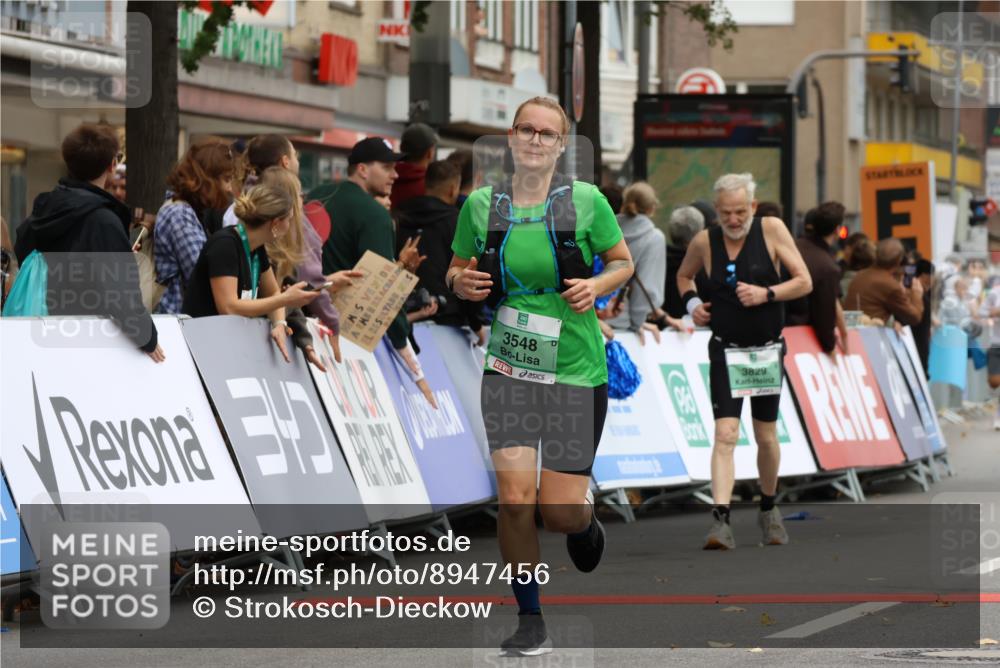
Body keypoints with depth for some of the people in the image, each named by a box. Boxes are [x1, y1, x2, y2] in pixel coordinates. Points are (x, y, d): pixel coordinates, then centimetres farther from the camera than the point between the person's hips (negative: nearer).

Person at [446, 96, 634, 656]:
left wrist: (596, 286, -12)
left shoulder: (586, 201, -4)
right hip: (509, 370, 1)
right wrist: (462, 282, -9)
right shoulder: (481, 205, 1)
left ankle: (585, 519, 37)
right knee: (515, 497, -13)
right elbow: (457, 271, 14)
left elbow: (624, 262, 8)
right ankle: (530, 622, 2)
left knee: (560, 512, -2)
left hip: (576, 371, -1)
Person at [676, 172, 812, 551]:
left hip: (767, 350, 1)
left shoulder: (772, 230, -8)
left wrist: (766, 293, -21)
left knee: (766, 437, 11)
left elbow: (804, 282, -7)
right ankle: (721, 522, -23)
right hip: (726, 350, -1)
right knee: (725, 435, -14)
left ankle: (768, 509, 33)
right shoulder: (704, 242, -3)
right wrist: (690, 302, -2)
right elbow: (684, 275, 18)